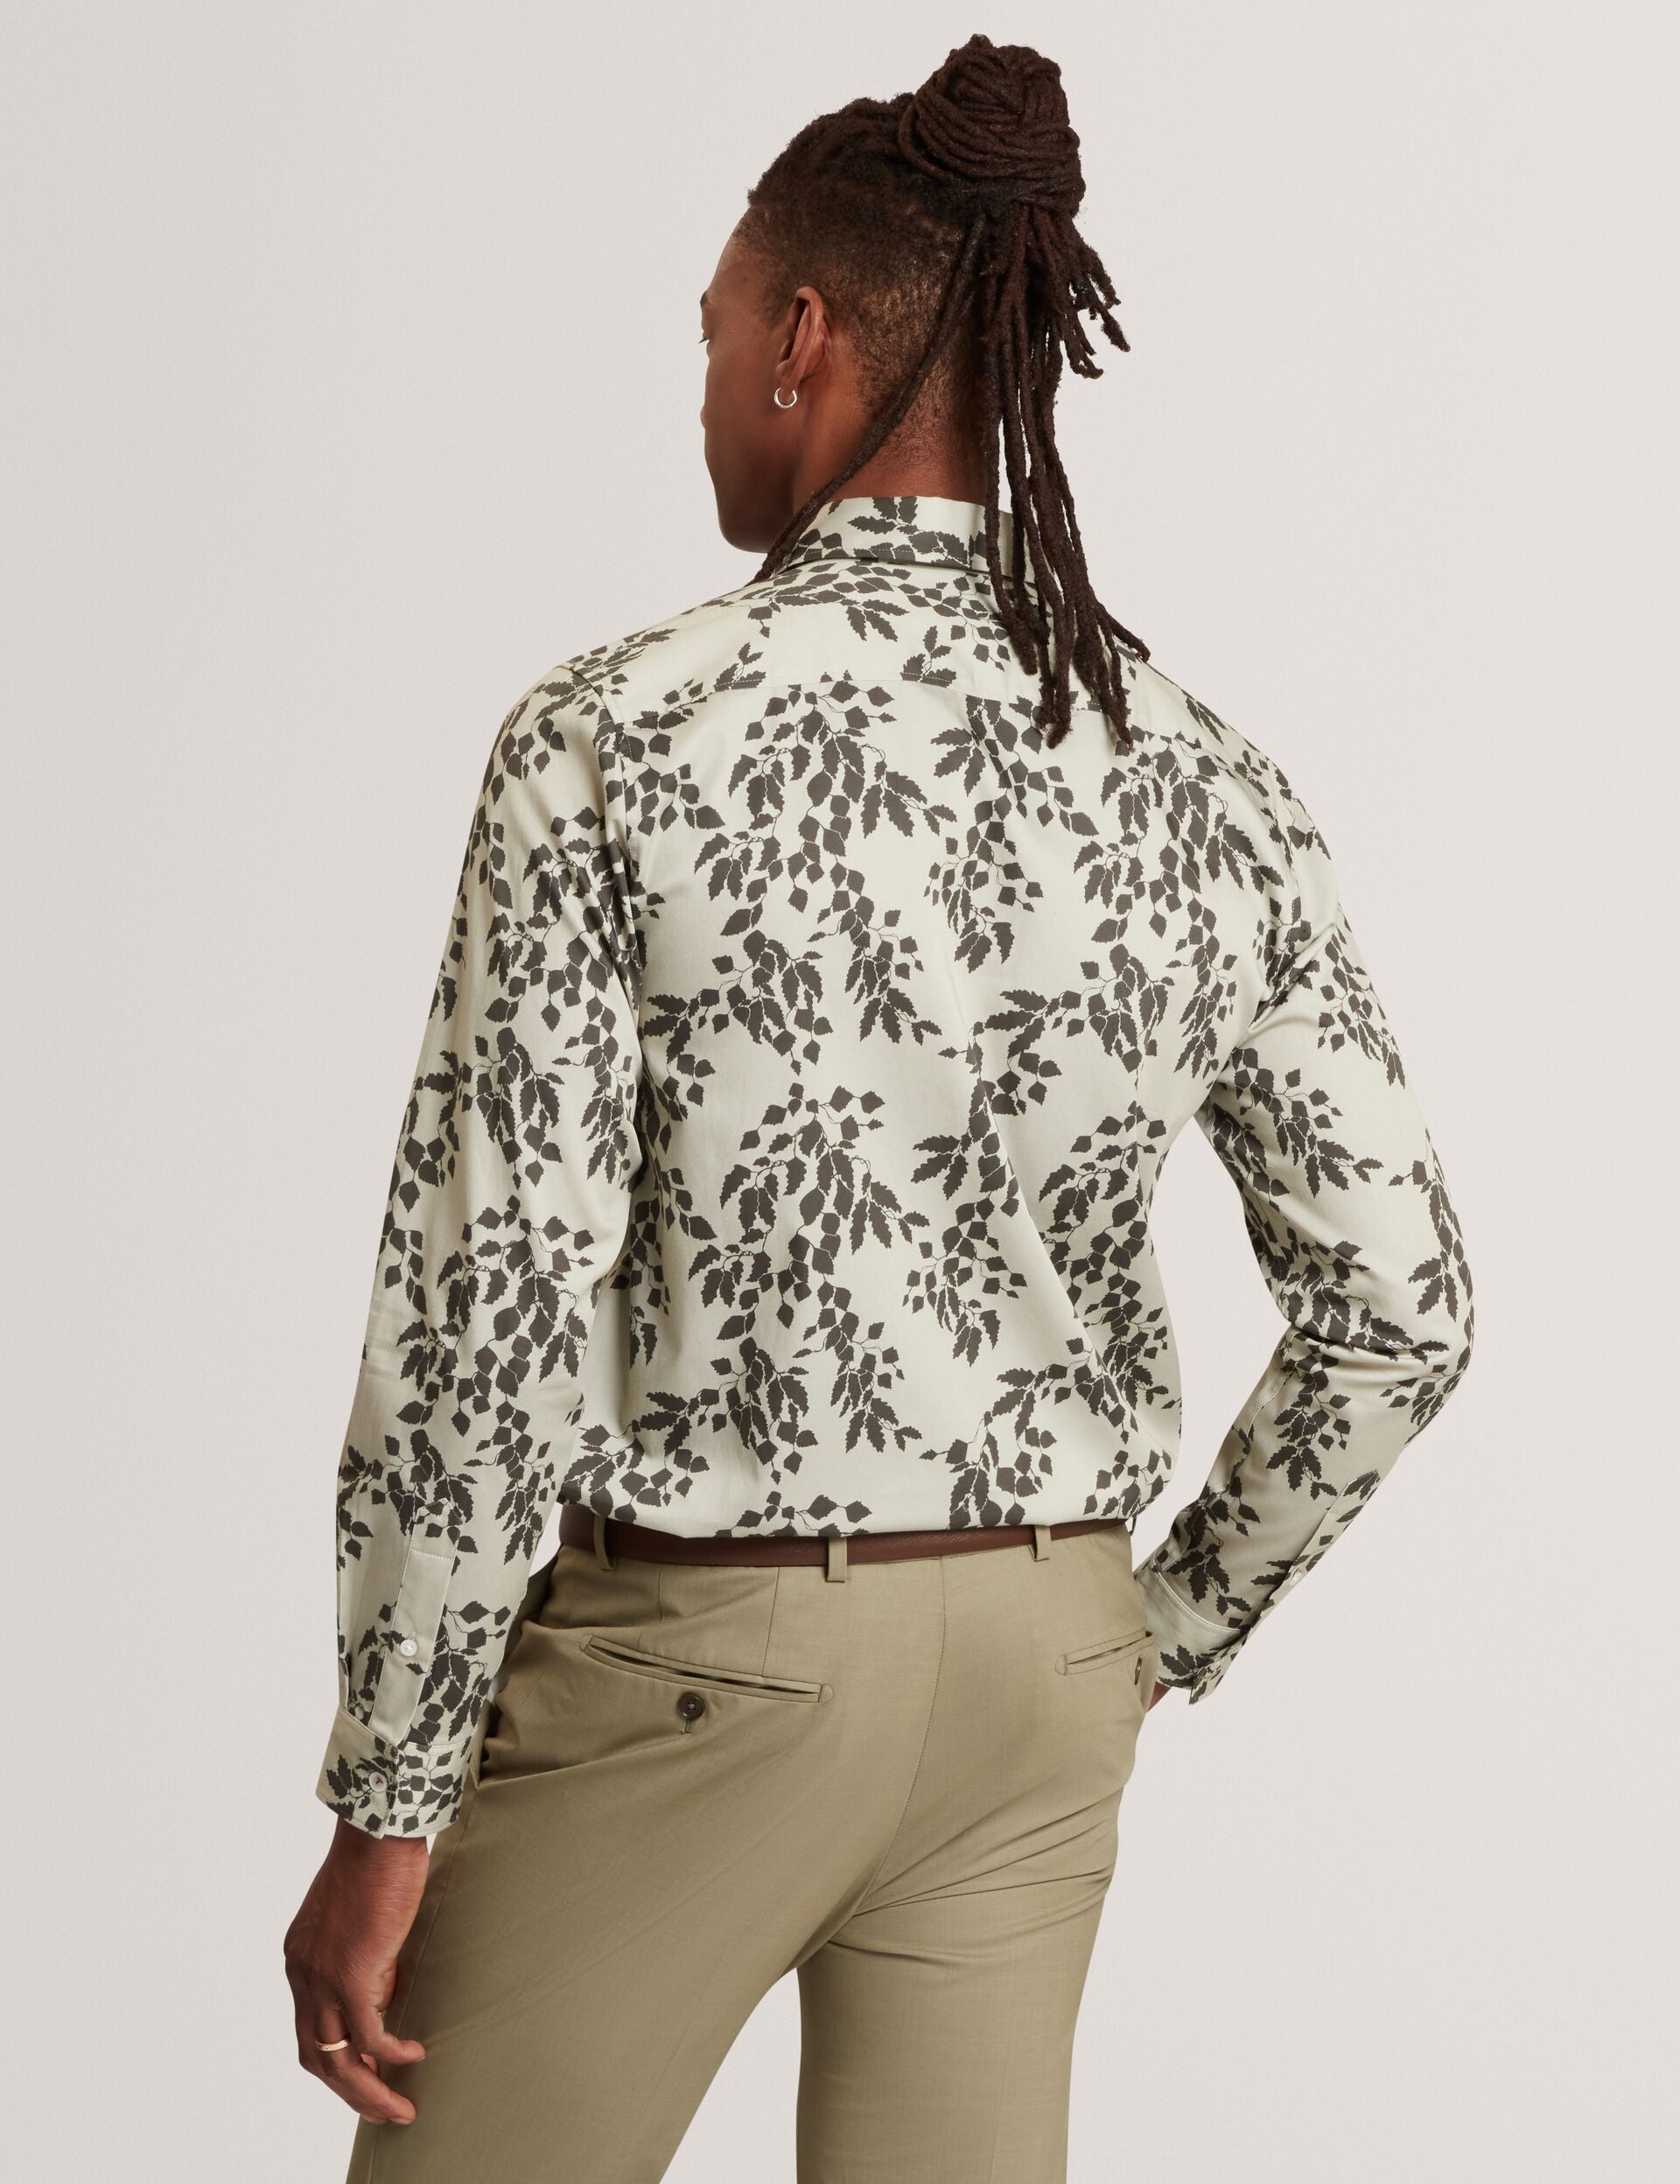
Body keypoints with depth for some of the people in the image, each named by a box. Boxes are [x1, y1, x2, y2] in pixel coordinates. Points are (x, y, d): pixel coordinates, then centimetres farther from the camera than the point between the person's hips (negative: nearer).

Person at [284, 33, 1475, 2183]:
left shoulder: (620, 736, -15)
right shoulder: (1200, 781, -2)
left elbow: (491, 1309, -17)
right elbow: (1398, 1308, 0)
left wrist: (385, 1810, -9)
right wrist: (1161, 1639, 13)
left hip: (683, 1662, -5)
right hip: (1036, 1673, 5)